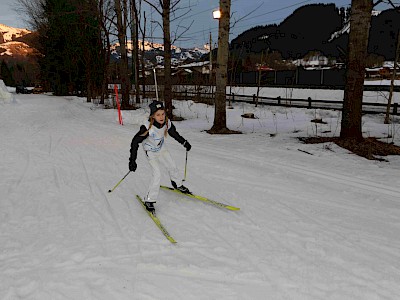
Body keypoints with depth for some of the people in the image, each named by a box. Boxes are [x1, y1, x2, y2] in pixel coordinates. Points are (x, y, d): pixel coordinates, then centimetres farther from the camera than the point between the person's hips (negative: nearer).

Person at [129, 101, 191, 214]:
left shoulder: (167, 123, -20)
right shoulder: (147, 128, -34)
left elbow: (174, 134, 3)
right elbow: (135, 142, -27)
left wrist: (184, 142, 12)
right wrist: (132, 160, -29)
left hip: (162, 149, 5)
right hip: (151, 152, -5)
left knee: (172, 167, 16)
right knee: (157, 174, -16)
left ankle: (177, 184, 46)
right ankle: (149, 200, -4)